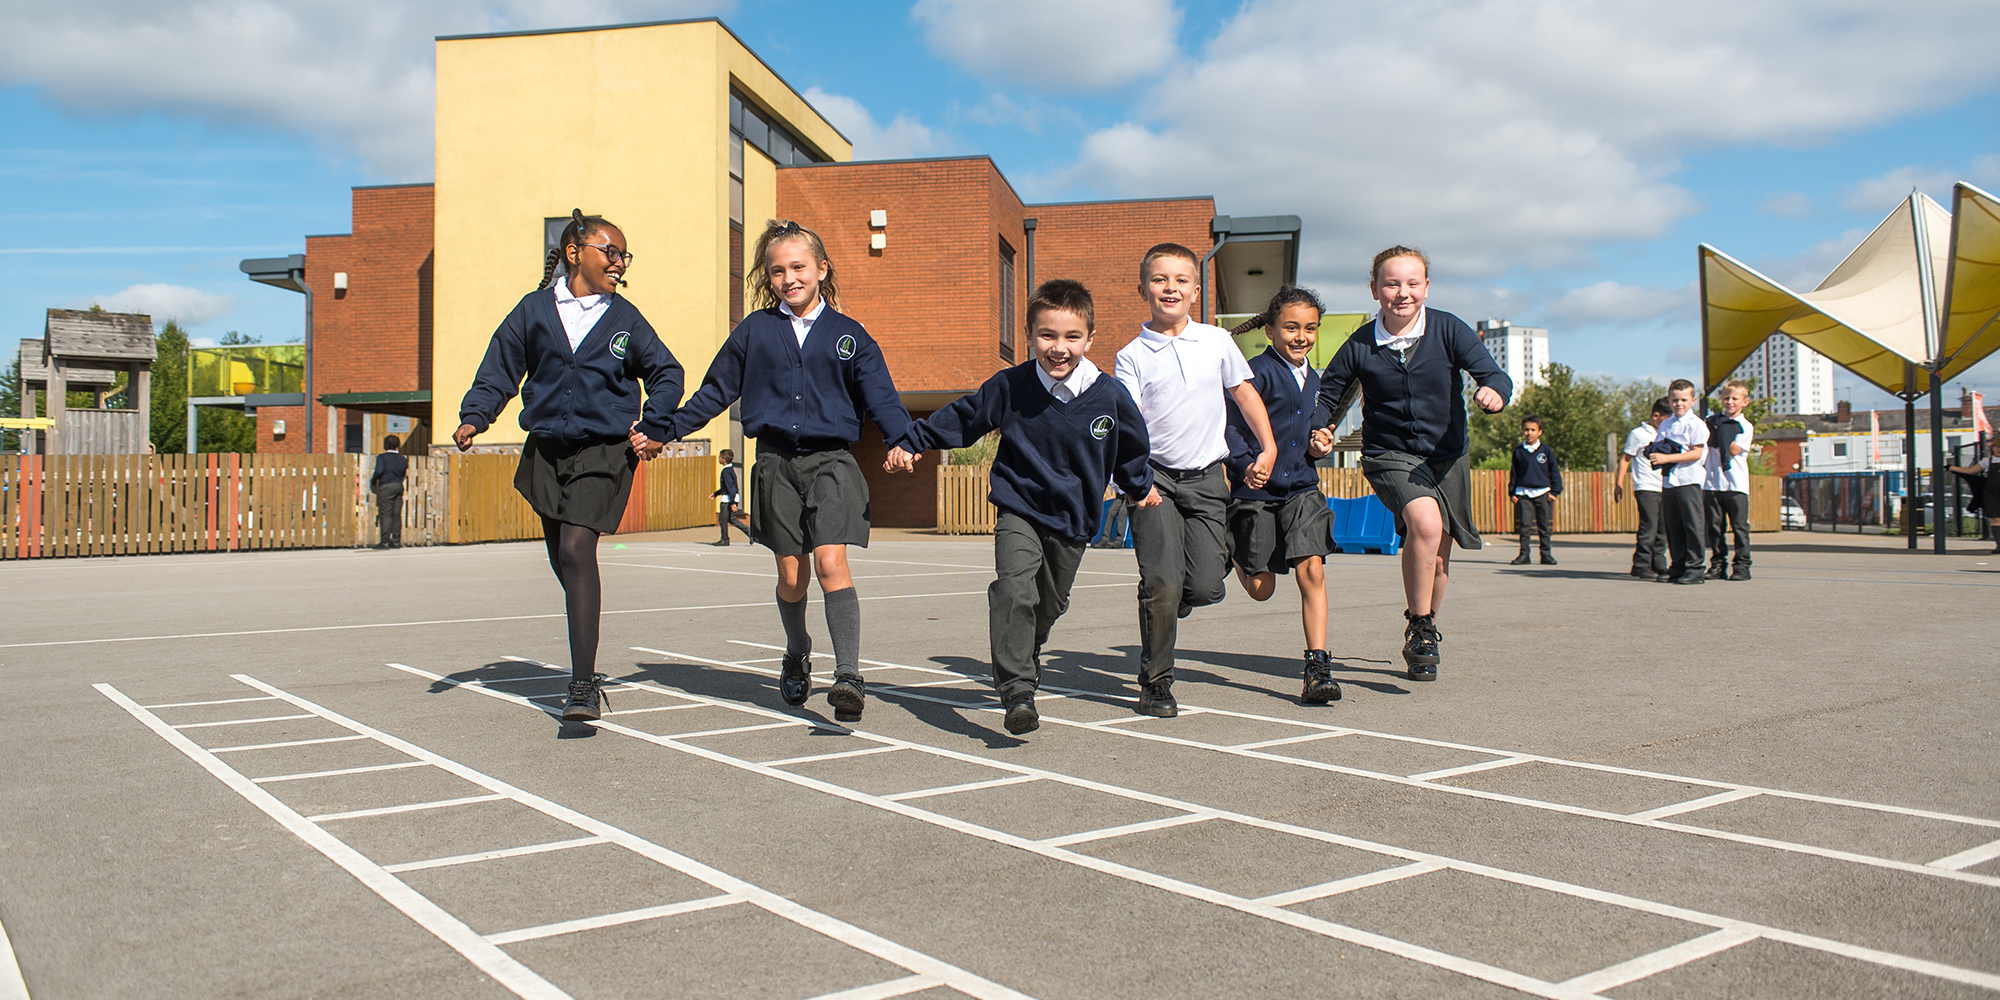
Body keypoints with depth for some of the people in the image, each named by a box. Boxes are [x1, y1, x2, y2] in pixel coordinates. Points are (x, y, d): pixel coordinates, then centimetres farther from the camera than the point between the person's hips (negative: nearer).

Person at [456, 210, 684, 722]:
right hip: (547, 450, 3)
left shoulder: (625, 319, 4)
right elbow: (500, 367, 9)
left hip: (605, 451, -3)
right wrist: (475, 415, -6)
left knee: (576, 549, -20)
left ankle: (583, 688, -20)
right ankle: (585, 667, 36)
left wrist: (651, 427, 1)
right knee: (563, 561, 13)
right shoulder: (534, 310, 6)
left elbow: (667, 374, 13)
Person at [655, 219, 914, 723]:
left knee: (831, 562, -17)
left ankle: (849, 674, -18)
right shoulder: (754, 331, 9)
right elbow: (715, 391, 15)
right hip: (776, 462, 2)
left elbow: (880, 396, 1)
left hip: (831, 460, -2)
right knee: (792, 574, 7)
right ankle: (797, 654, 34)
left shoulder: (849, 335, 6)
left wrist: (902, 439, -17)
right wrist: (665, 431, 10)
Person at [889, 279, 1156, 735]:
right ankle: (1017, 691, -22)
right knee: (1014, 590, -24)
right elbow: (960, 418, 3)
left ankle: (1025, 658, 48)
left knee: (1049, 604, 17)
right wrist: (910, 443, 2)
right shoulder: (1010, 386, -11)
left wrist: (1140, 487, 26)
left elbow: (1130, 448, 10)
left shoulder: (1110, 396, -9)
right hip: (1019, 508, -2)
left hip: (1074, 518, 2)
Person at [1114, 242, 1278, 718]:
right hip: (1156, 479, -3)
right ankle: (1156, 682, 5)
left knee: (1206, 587, -6)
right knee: (1163, 582, -13)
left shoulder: (1217, 341, 7)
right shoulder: (1132, 357, -2)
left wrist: (1268, 449, 13)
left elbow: (1244, 393, 19)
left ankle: (1164, 611, 31)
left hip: (1206, 477, 3)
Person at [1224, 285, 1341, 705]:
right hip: (1257, 491, -5)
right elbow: (1232, 427, -14)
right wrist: (1247, 465, -29)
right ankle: (1236, 554, 40)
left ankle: (1318, 668, -6)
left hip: (1301, 488, 5)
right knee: (1261, 589, 3)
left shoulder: (1312, 379, 14)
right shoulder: (1258, 371, -9)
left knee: (1312, 570, -12)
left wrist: (1315, 447, 5)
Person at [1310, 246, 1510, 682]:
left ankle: (1426, 630, 39)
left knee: (1437, 557, 11)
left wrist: (1495, 391, -36)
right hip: (1389, 454, -2)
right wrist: (1320, 429, -15)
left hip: (1447, 454, 2)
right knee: (1425, 522, -30)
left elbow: (1492, 373, -13)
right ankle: (1419, 629, -12)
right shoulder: (1360, 345, -7)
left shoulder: (1447, 329, -7)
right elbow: (1328, 393, 5)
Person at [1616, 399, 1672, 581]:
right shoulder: (1638, 434, 0)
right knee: (1649, 527, -12)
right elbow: (1625, 458, 0)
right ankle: (1641, 566, -7)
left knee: (1662, 528, 6)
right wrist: (1619, 483, -6)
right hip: (1645, 488, -7)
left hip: (1664, 489, 7)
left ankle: (1658, 566, 12)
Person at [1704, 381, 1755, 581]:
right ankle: (1718, 564, 11)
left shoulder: (1745, 426, 3)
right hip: (1712, 483, 2)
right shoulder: (1712, 421, 11)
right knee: (1715, 526, 4)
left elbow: (1734, 450, -10)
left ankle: (1741, 566, 4)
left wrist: (1722, 431, -11)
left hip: (1736, 484, -2)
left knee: (1739, 526, -1)